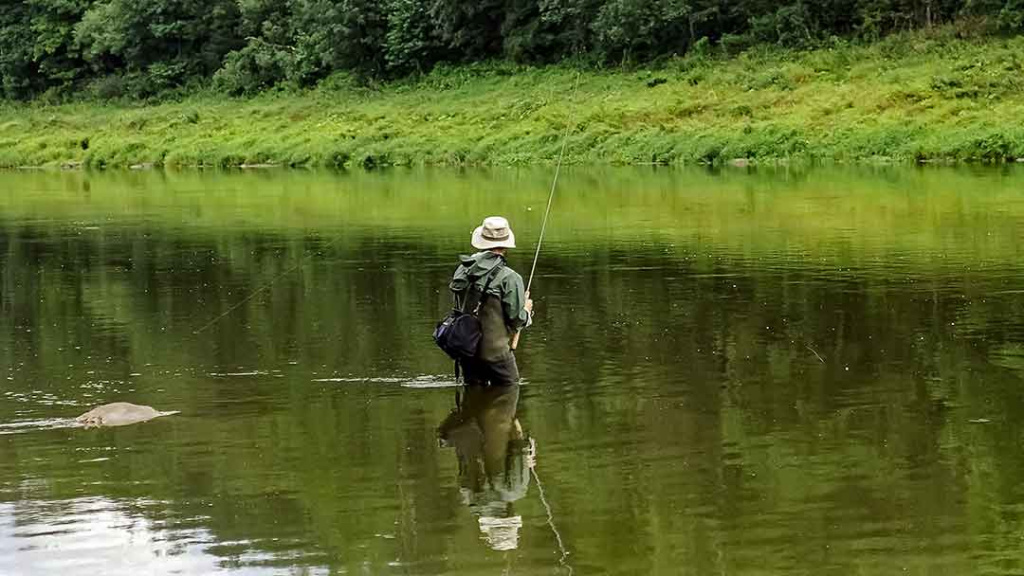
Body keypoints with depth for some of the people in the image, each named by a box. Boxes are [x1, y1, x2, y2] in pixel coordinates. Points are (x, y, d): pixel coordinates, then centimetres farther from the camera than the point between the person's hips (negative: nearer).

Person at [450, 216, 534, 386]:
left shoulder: (462, 270, 1)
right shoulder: (509, 278, -17)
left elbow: (459, 307, 9)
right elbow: (516, 319, -14)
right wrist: (527, 310, 8)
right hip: (495, 351, -6)